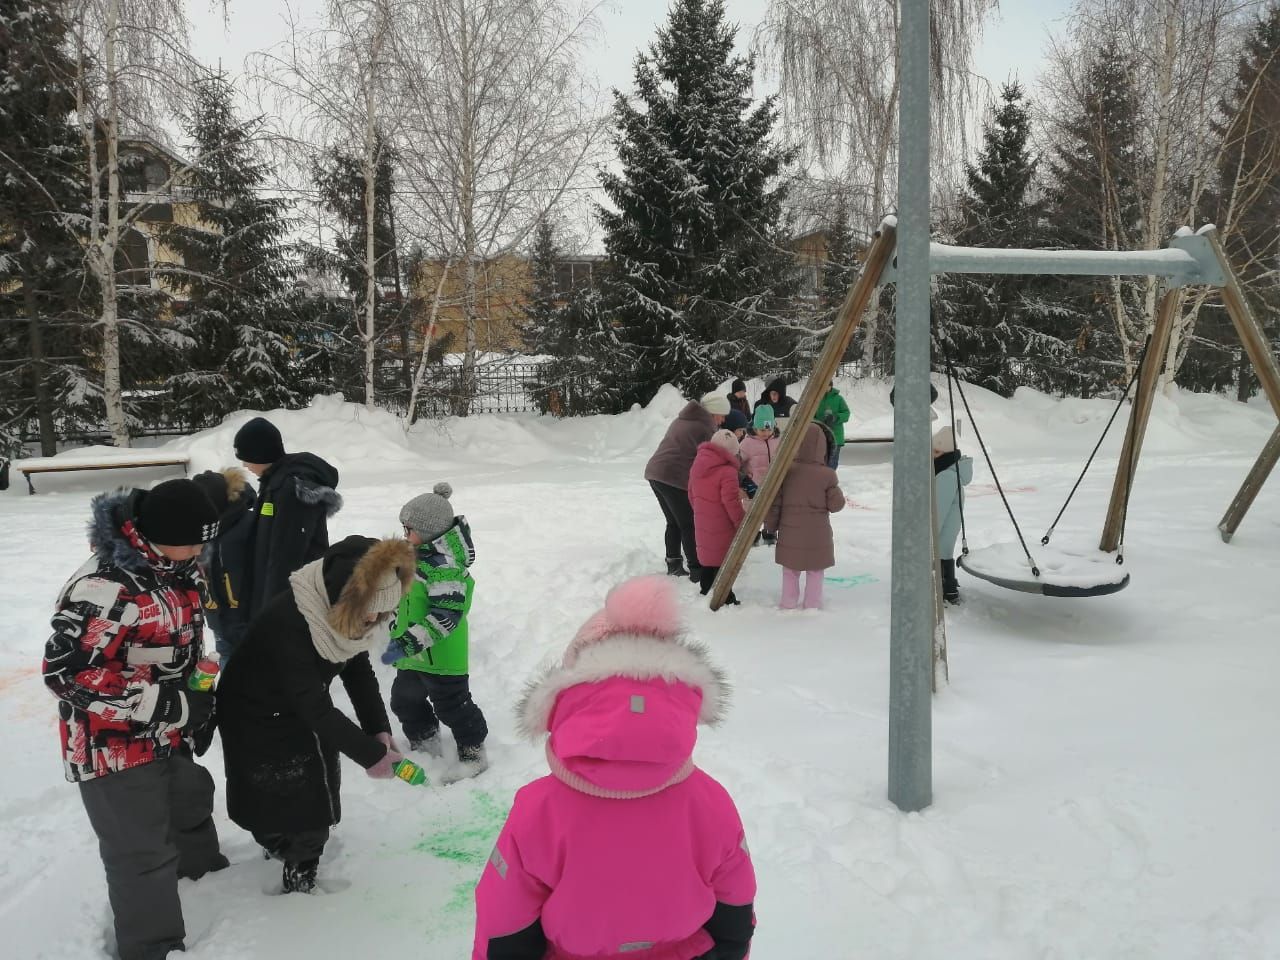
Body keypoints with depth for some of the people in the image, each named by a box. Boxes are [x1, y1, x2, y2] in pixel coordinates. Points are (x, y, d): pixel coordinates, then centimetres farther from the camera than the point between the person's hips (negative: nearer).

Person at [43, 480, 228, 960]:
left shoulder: (171, 566, -3)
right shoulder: (106, 586, -32)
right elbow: (66, 671, -32)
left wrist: (199, 699, 12)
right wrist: (172, 704, -30)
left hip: (167, 733, 9)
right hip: (114, 744, -9)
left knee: (190, 798, 29)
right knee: (143, 853, 1)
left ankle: (201, 870, 58)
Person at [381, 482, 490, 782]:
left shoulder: (444, 566, -26)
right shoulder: (418, 556, 6)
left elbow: (446, 615, -32)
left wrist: (407, 644, -33)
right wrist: (399, 634, 24)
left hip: (441, 657, -10)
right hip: (413, 657, 10)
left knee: (452, 707, 2)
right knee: (404, 701, 22)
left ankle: (473, 755, 19)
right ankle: (426, 747, 40)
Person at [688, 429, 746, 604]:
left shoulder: (697, 465, 6)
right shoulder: (727, 472, -20)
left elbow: (692, 495, 15)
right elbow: (731, 502, -22)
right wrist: (742, 523, -12)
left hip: (702, 523, 8)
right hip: (722, 528, -8)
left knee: (708, 559, 19)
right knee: (723, 562, 1)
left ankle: (706, 593, 28)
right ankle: (725, 598, 5)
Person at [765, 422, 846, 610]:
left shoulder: (785, 470, -9)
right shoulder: (827, 475, -13)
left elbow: (774, 502, -5)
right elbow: (836, 505, -6)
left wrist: (772, 526, 9)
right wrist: (836, 489, 12)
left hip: (790, 534, 1)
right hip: (817, 536, -1)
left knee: (790, 573, 17)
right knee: (815, 573, 15)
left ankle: (789, 606, 23)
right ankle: (812, 606, 18)